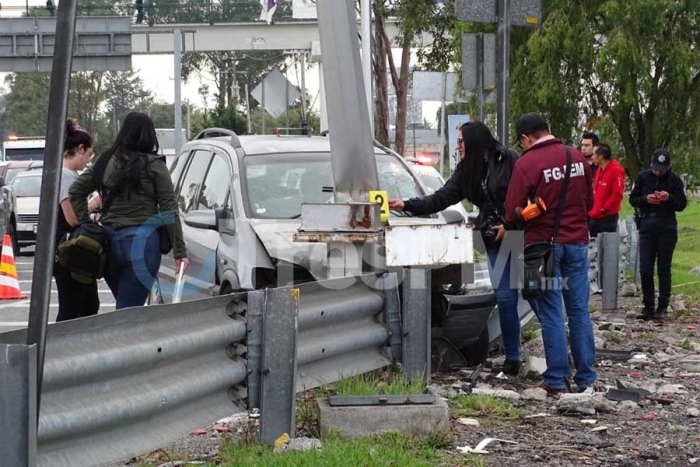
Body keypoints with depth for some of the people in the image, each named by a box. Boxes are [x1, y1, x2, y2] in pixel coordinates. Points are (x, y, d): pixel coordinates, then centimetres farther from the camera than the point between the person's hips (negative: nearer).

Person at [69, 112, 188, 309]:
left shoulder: (106, 162, 10)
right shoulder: (154, 166, -3)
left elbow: (76, 190, 11)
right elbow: (169, 210, -5)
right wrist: (180, 251, -4)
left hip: (109, 241, 4)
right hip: (141, 241, -4)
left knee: (125, 307, 17)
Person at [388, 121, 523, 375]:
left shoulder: (509, 160, -8)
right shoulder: (466, 170, 11)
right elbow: (441, 199, 7)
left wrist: (511, 225, -14)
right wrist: (406, 205, -3)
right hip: (495, 241, 5)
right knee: (505, 297, 0)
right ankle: (512, 357, 8)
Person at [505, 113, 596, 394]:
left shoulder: (527, 163, -13)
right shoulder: (577, 158, 3)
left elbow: (513, 212, -13)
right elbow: (589, 201, 13)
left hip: (544, 243, -4)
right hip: (577, 241, 4)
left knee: (551, 312, 2)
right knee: (579, 310, 9)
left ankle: (557, 379, 4)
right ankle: (586, 378, 12)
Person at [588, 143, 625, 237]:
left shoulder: (616, 170, -13)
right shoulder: (599, 170, 14)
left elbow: (618, 194, -19)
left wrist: (604, 208, -18)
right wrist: (592, 208, 11)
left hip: (608, 217, -9)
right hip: (594, 217, 9)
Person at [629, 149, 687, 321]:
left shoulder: (674, 180, -2)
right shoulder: (643, 177, 2)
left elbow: (682, 204, 1)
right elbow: (633, 199, 6)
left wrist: (669, 198, -18)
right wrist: (646, 199, -14)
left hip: (667, 228, -2)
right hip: (647, 226, 2)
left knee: (664, 269, 2)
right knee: (645, 269, -1)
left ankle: (662, 308, 9)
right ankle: (648, 307, 8)